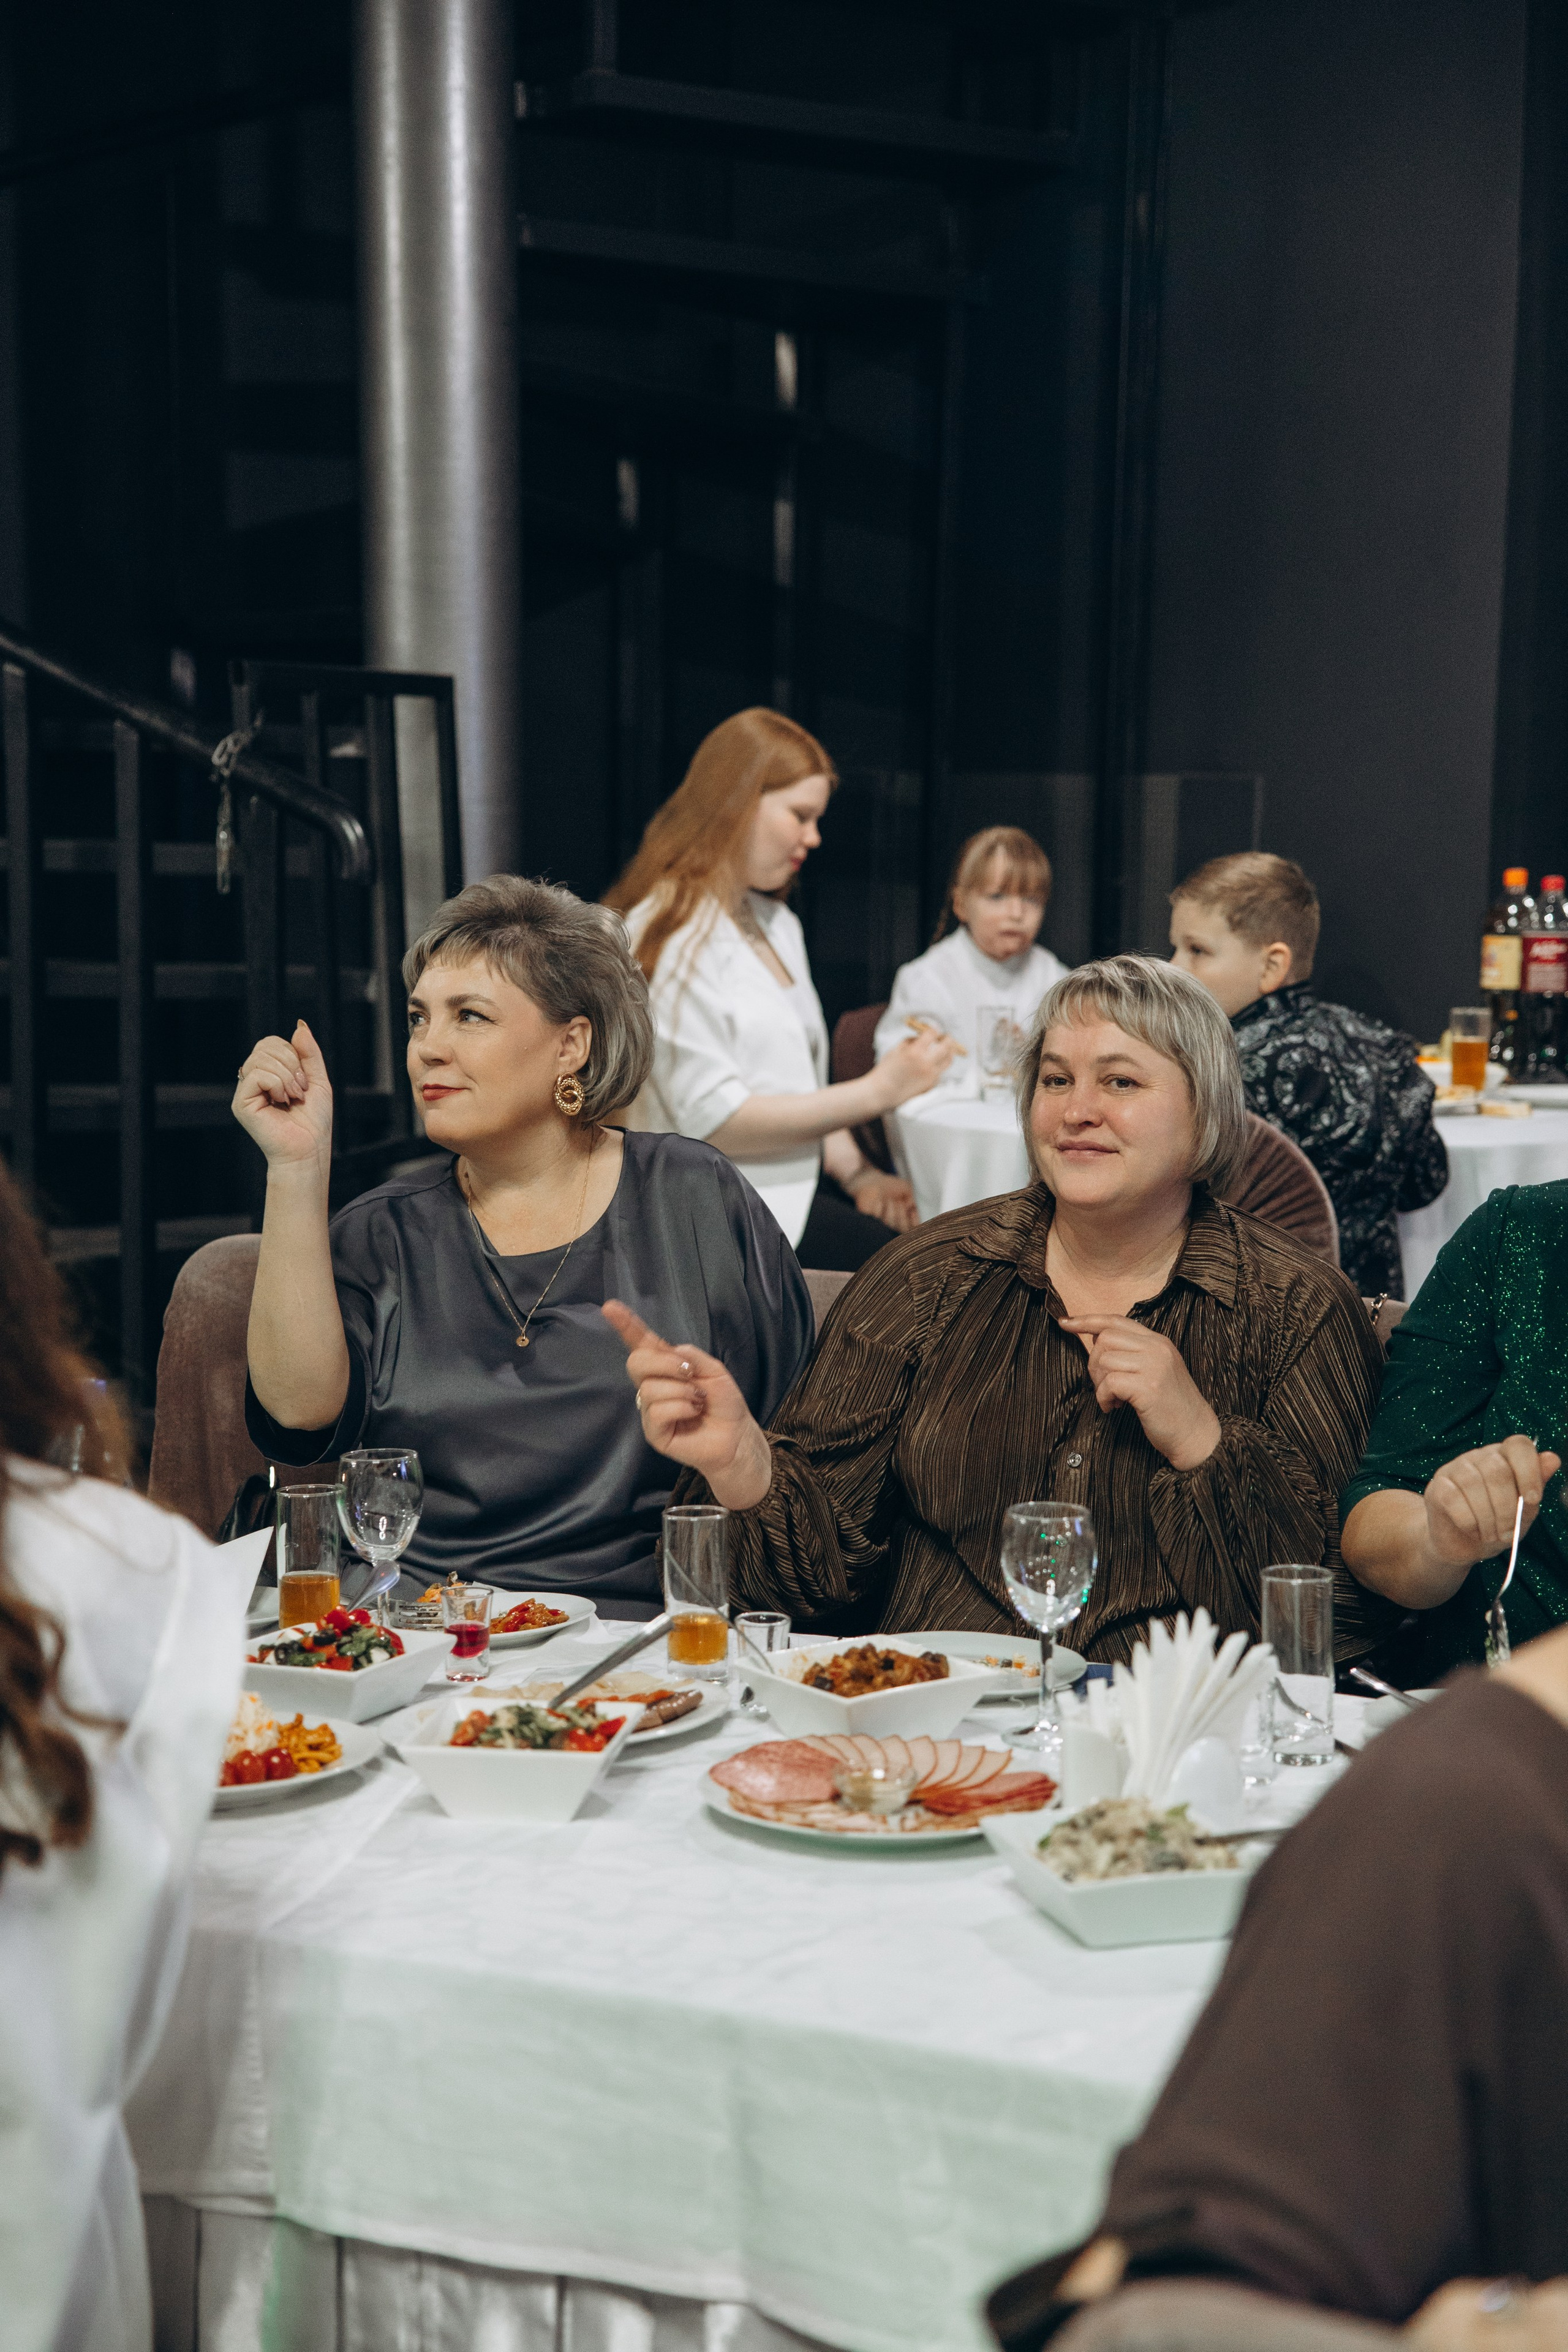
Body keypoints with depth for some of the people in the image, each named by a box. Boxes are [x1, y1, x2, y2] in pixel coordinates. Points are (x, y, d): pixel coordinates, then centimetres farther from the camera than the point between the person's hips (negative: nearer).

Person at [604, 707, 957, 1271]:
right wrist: (877, 1091, -15)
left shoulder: (776, 925, 19)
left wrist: (855, 1173, 0)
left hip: (795, 1179, 9)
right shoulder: (673, 938, -12)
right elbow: (714, 1120, -17)